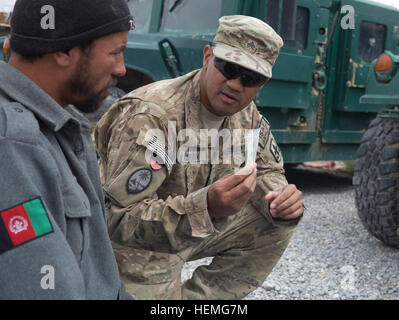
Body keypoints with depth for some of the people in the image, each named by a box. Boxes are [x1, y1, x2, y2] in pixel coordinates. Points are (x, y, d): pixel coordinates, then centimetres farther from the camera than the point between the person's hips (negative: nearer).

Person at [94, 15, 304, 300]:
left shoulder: (246, 116, -6)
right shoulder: (149, 116, -30)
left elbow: (267, 172, 8)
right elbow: (118, 219, -33)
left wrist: (281, 199, -18)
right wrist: (206, 206, -47)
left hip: (196, 231, 7)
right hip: (139, 248, -7)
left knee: (278, 224, 0)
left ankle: (198, 296, 7)